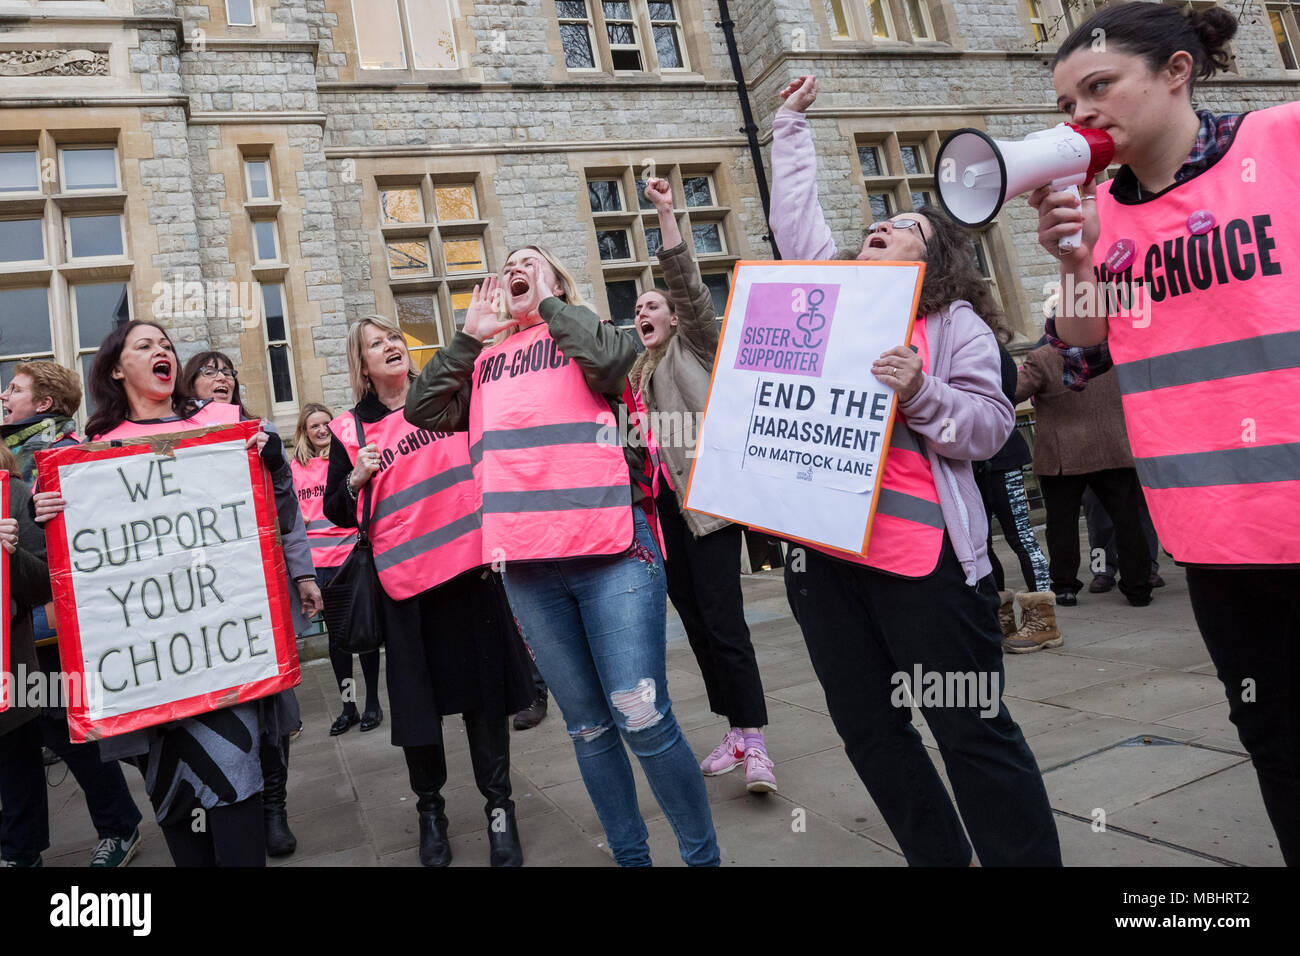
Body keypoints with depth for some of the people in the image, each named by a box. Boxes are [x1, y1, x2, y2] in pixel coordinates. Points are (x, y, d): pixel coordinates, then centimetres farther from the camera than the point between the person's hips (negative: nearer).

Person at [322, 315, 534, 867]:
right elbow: (338, 514, 8)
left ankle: (499, 806, 21)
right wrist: (356, 479, -12)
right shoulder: (349, 431, 5)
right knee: (417, 699, 8)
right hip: (405, 577, 0)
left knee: (485, 691, 6)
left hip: (471, 564, 0)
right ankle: (430, 806, 30)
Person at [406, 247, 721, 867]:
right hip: (526, 564, 4)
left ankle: (702, 856, 9)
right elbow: (422, 410, 11)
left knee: (642, 717, -9)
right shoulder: (483, 362, 21)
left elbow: (611, 360, -12)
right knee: (586, 726, 11)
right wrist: (468, 337, 10)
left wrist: (550, 303, 2)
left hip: (610, 550, -4)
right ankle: (629, 856, 25)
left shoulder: (583, 334, 11)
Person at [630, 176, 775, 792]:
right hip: (666, 506, 7)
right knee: (695, 621, 8)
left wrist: (665, 213, -13)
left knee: (723, 620, -12)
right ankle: (735, 731, 18)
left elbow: (688, 284, -8)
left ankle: (754, 741, -8)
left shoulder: (694, 346, 7)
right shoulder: (639, 372, 24)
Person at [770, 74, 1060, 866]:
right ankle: (939, 858, 31)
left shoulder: (956, 323, 3)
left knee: (972, 729, 1)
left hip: (920, 555, -5)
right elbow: (795, 216, 24)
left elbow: (990, 427, -3)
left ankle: (1028, 859, 18)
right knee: (872, 734, 13)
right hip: (823, 551, 6)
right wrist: (793, 124, 32)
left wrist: (918, 392, -19)